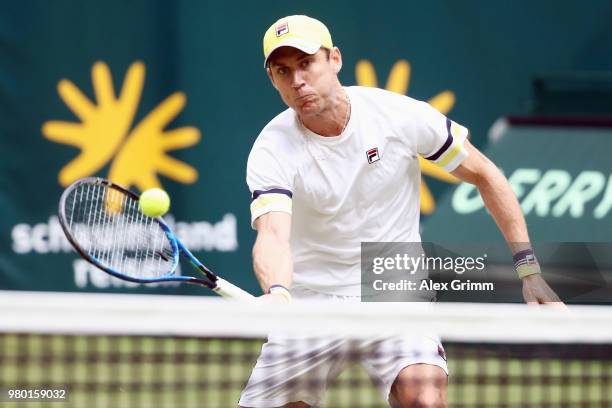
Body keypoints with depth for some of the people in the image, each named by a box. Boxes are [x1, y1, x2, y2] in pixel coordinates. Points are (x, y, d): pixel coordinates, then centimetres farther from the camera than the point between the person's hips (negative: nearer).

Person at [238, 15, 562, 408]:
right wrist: (277, 293, -53)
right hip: (309, 299, 1)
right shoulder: (272, 150, -13)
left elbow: (484, 175, 1)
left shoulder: (399, 115, -11)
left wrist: (528, 268, -3)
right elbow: (273, 236, -30)